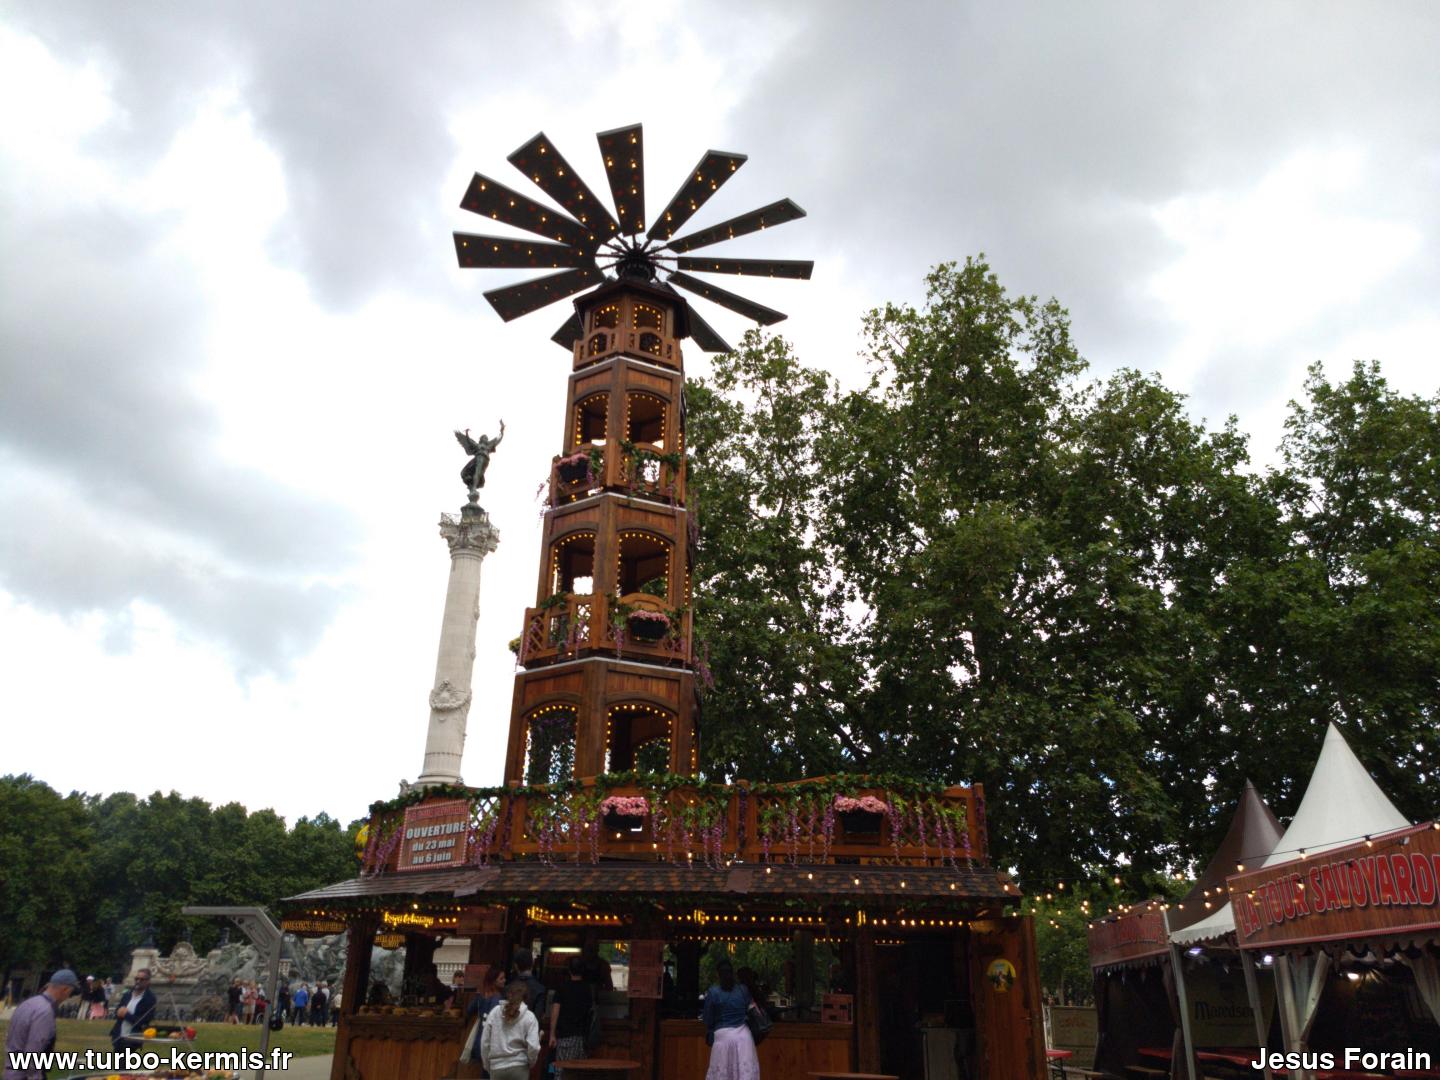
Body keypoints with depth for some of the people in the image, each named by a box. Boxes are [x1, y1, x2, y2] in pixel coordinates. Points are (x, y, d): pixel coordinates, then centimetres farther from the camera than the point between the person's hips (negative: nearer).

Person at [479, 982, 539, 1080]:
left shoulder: (494, 1012, 1)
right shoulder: (529, 1016, -6)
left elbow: (484, 1042, 3)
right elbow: (533, 1046, -12)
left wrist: (487, 1065, 16)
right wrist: (531, 1063, 7)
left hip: (496, 1067, 2)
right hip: (519, 1067, -2)